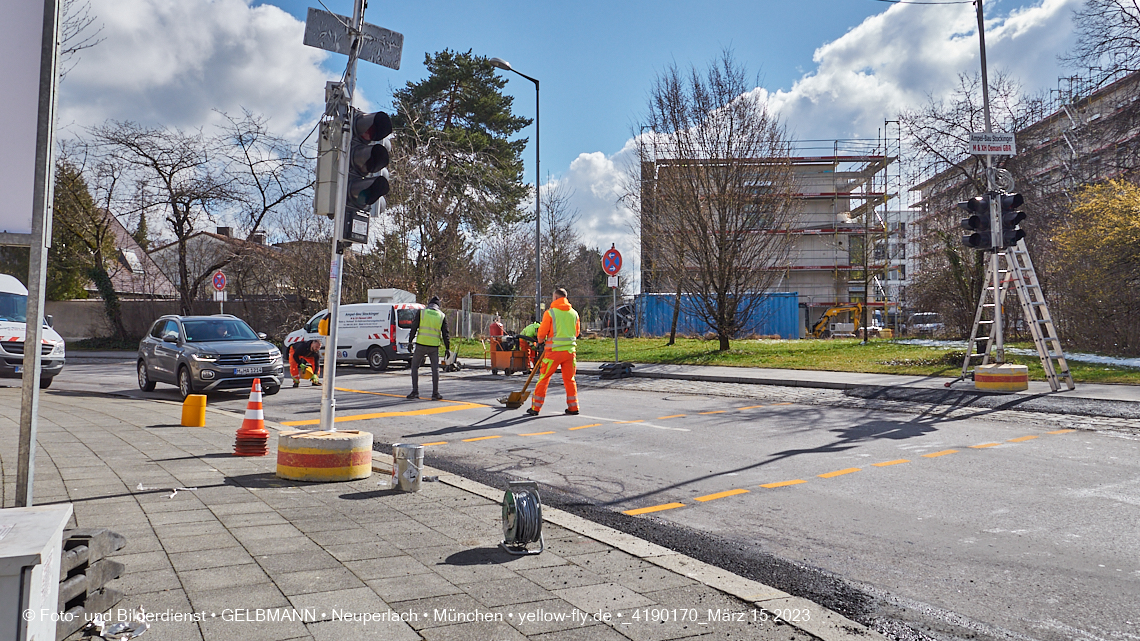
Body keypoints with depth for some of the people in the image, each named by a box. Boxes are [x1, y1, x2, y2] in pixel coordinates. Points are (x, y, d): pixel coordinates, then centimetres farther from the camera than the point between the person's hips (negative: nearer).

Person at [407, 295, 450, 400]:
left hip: (421, 344, -1)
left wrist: (410, 341, 5)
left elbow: (414, 328, 0)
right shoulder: (442, 316, 8)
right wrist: (447, 348, 9)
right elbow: (445, 334, 6)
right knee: (435, 368, 7)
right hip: (434, 346, 1)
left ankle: (415, 392, 6)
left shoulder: (421, 312, 4)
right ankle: (435, 394, 5)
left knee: (415, 366, 11)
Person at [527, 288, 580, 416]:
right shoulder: (574, 313, 7)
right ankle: (573, 407, 15)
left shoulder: (550, 312, -7)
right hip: (570, 350, 4)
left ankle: (535, 408, 7)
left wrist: (541, 341, 17)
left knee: (543, 378, 3)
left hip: (554, 351, -4)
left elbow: (542, 332, -4)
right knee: (569, 379, 14)